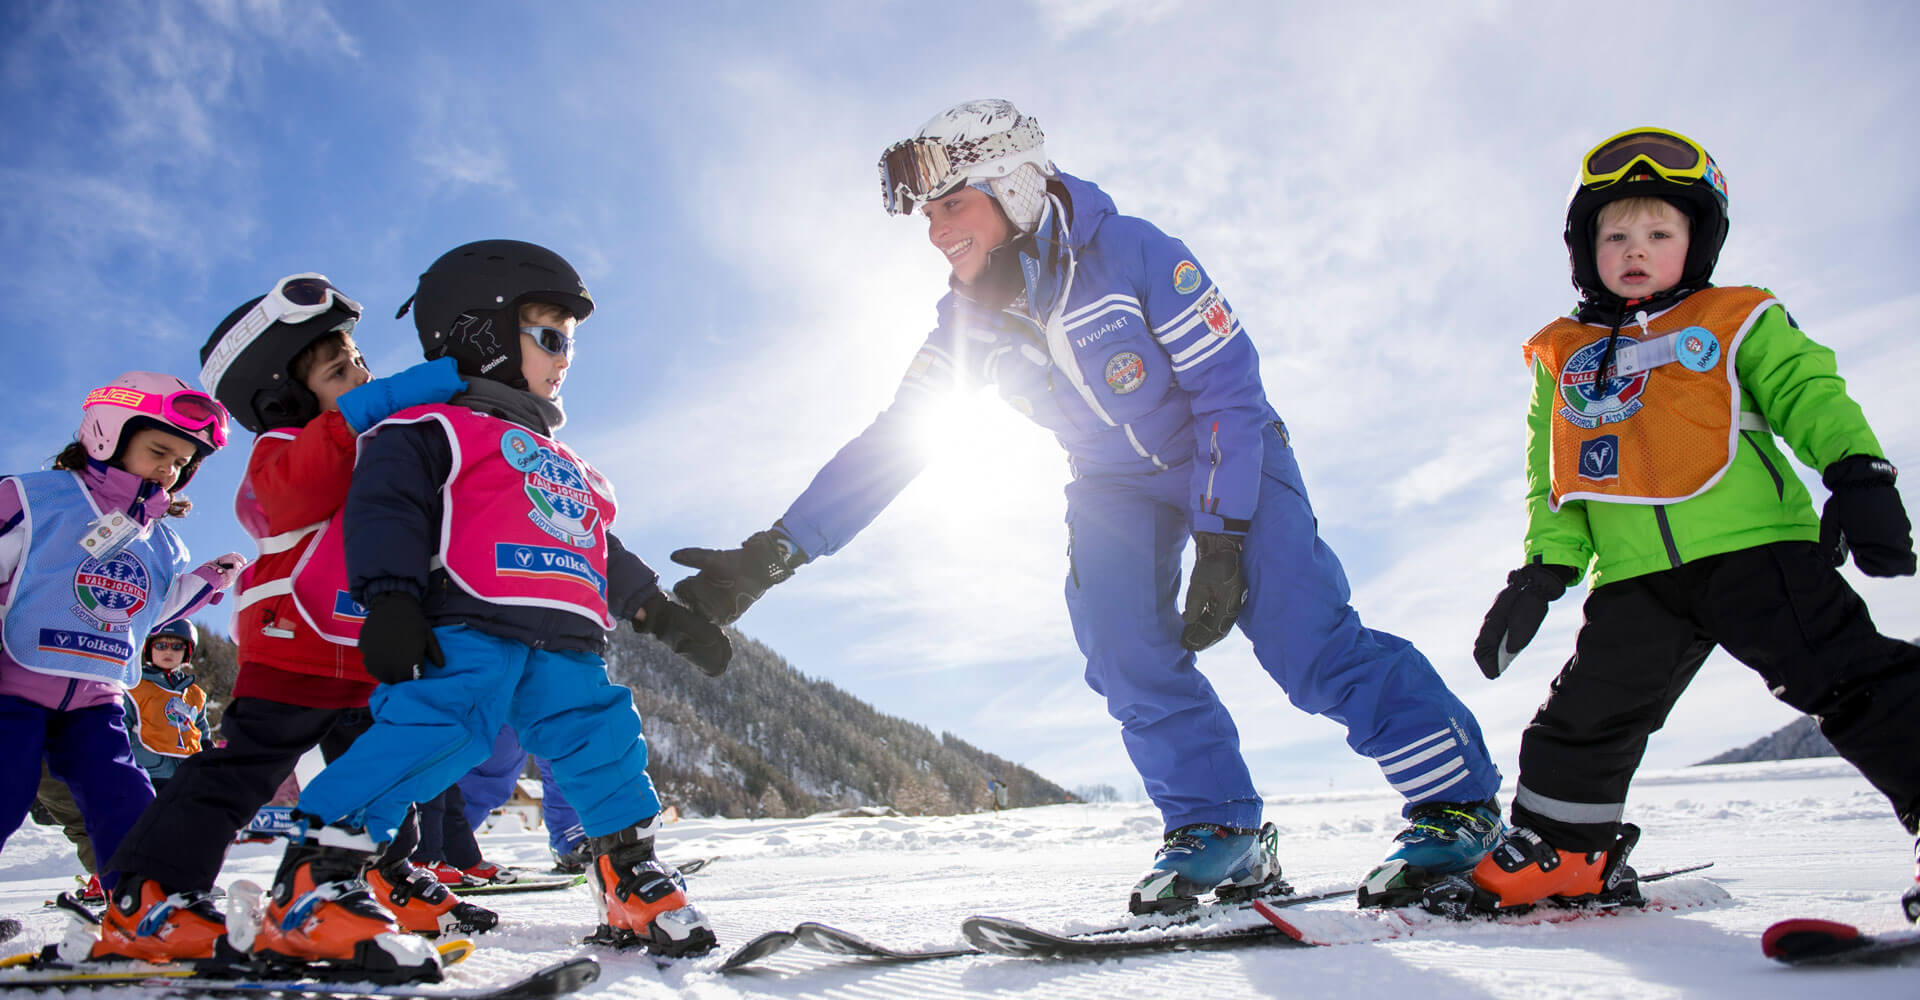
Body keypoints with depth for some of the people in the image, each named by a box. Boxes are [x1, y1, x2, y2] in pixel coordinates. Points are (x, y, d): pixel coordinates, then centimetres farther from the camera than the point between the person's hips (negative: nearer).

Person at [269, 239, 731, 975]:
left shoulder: (565, 467, 35)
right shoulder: (433, 429, 9)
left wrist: (661, 613, 29)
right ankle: (315, 874, -16)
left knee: (606, 744, 2)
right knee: (437, 730, -25)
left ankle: (634, 885, 15)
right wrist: (390, 599, -20)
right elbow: (385, 508, -5)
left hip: (562, 644, 7)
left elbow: (604, 555, 37)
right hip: (464, 626, -7)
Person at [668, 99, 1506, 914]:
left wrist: (1221, 541, -28)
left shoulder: (1132, 254, -25)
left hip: (1228, 458, -4)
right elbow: (888, 445, -10)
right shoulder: (968, 320, -10)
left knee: (1303, 641, -20)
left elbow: (1230, 392, -21)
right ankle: (1218, 830, -4)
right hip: (1116, 484, 5)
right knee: (1121, 647, -17)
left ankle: (1458, 801, -6)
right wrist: (772, 553, -17)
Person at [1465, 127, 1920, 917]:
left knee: (1854, 680, -12)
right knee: (1586, 717, 6)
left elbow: (1808, 394, 2)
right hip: (1637, 582, 3)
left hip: (1753, 547, -2)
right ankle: (1563, 851, 22)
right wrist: (1544, 567, 7)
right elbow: (1552, 477, 17)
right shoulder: (1562, 357, 18)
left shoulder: (1738, 322, 12)